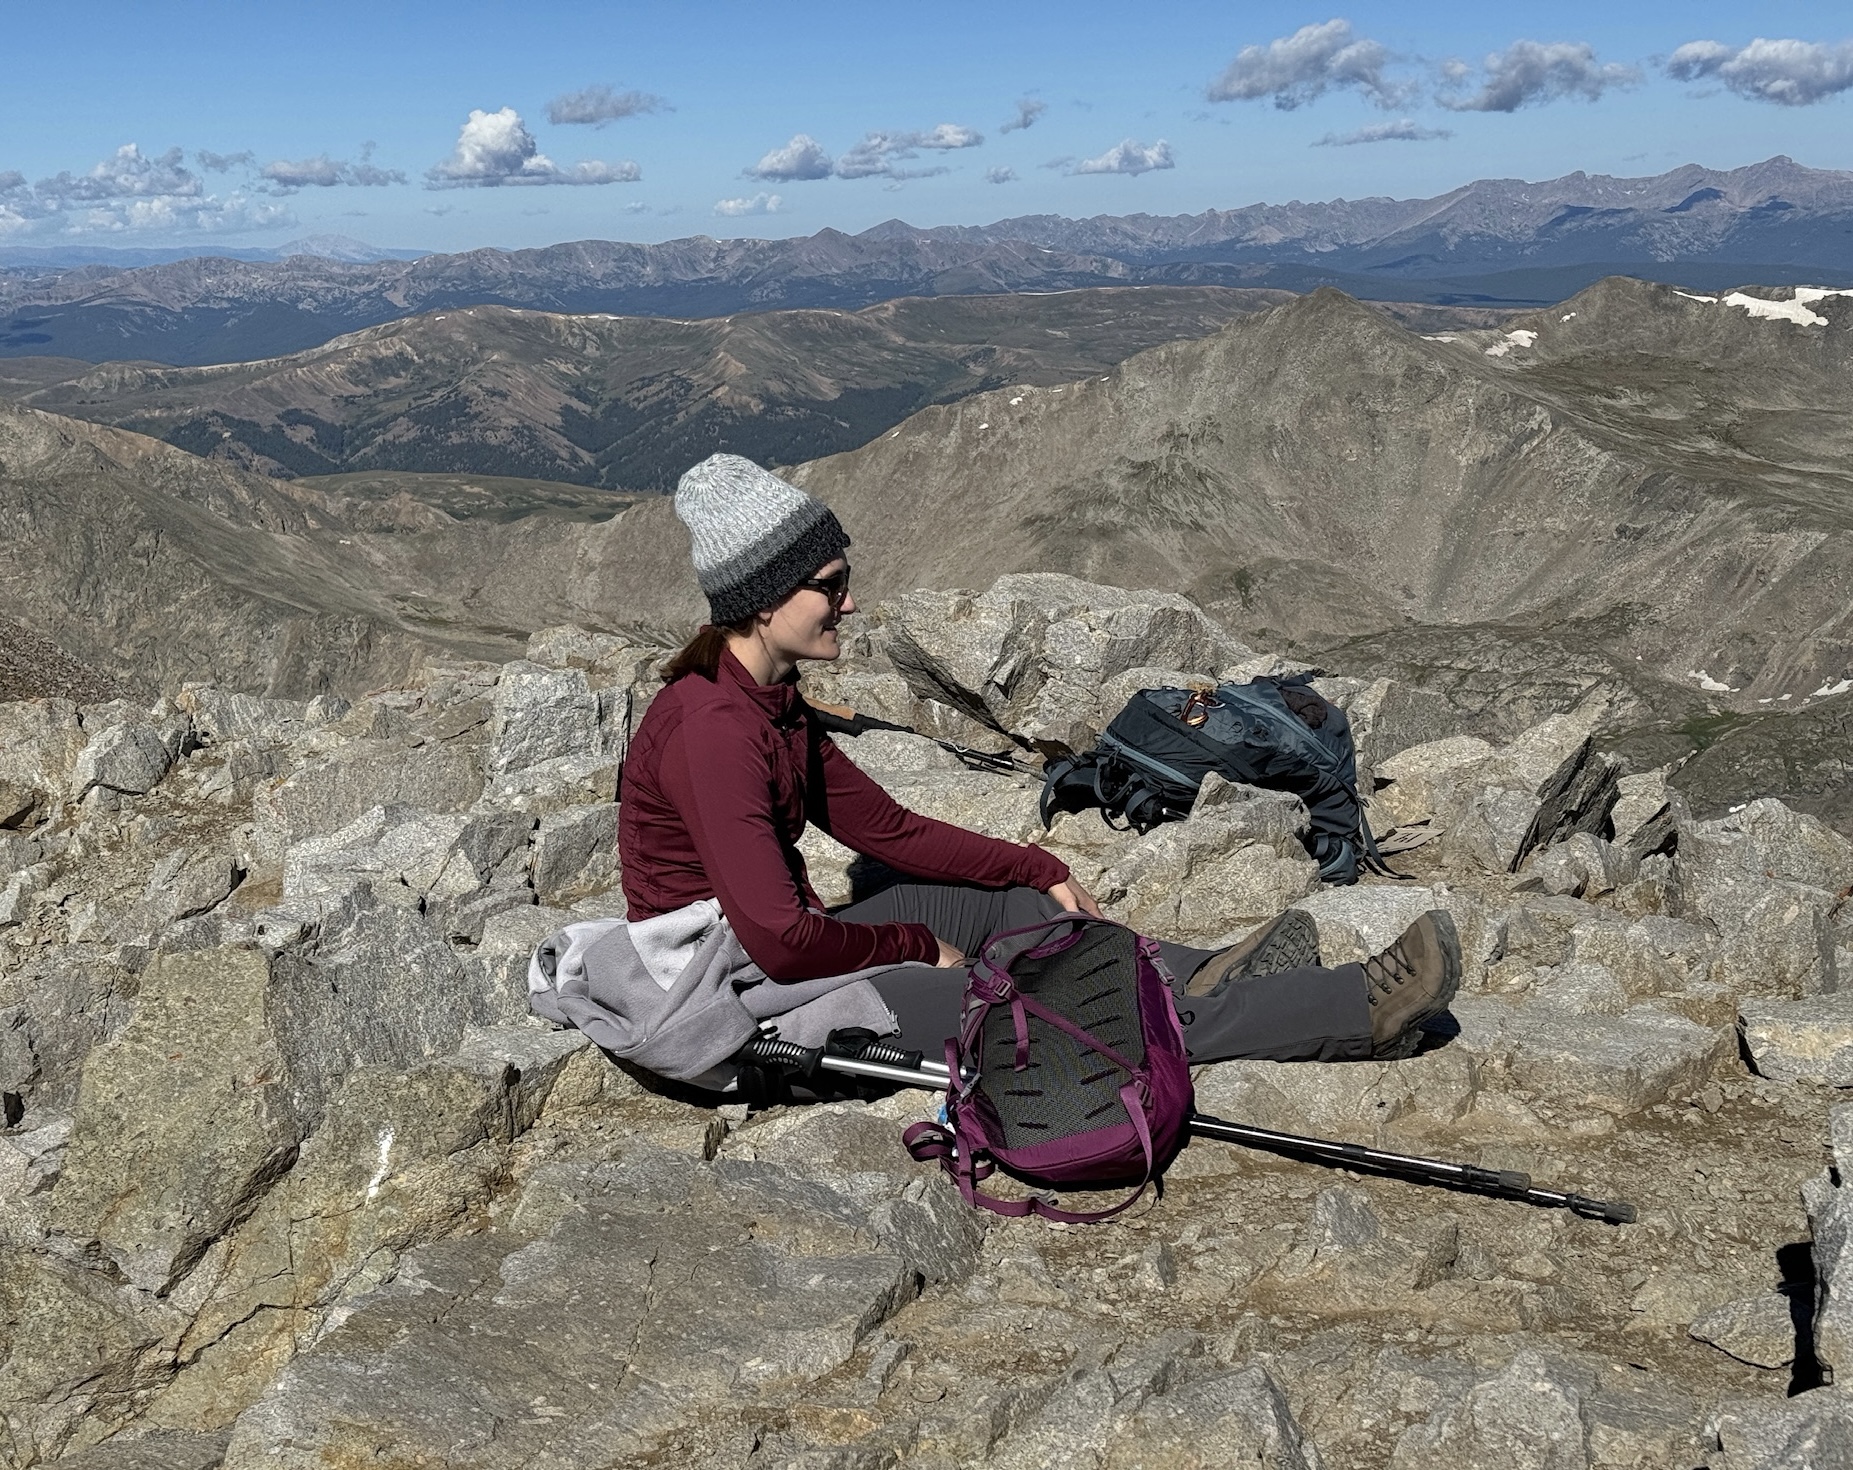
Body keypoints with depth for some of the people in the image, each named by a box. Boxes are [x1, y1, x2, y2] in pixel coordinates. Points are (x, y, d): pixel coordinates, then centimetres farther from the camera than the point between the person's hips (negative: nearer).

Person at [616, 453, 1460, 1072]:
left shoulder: (769, 702, 5)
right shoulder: (712, 729, -25)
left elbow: (886, 829, 12)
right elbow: (780, 942, -29)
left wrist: (1039, 872, 9)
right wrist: (914, 948, -11)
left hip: (773, 953, 10)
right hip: (744, 1002, -10)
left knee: (996, 898, 16)